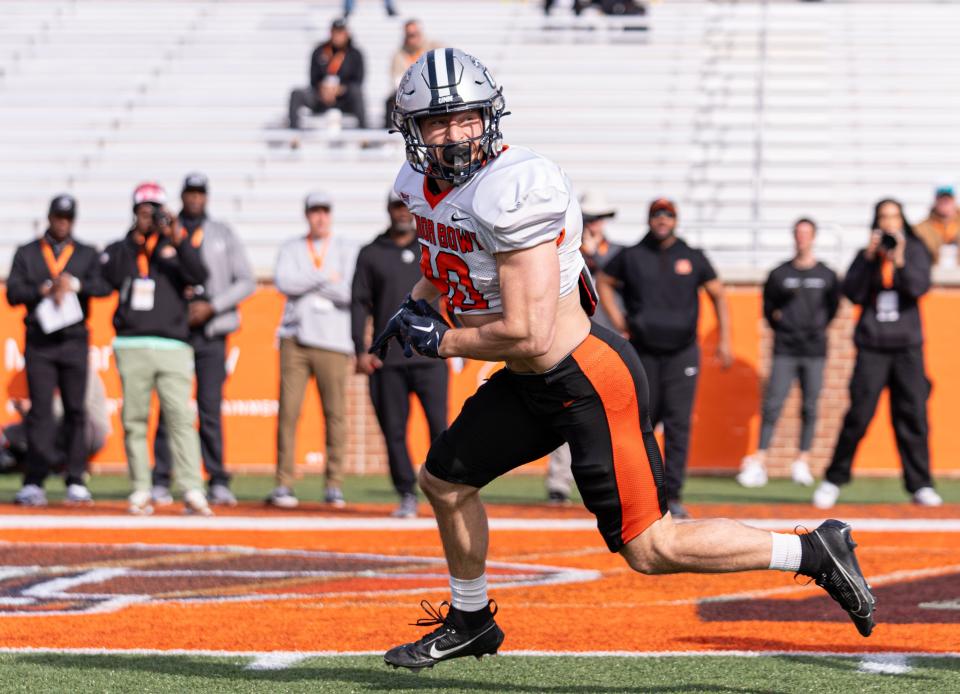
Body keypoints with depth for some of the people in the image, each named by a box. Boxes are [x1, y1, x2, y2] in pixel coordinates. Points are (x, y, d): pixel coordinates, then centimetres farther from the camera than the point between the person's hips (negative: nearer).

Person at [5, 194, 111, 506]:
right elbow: (13, 293, -2)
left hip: (74, 340, 1)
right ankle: (33, 483, -11)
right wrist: (47, 289, -15)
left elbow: (104, 287, -4)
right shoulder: (26, 254, 11)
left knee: (75, 410, 0)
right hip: (39, 341, -1)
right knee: (40, 410, -8)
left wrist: (74, 285, -19)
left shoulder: (87, 254, 13)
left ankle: (76, 482, 4)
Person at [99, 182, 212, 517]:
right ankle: (140, 492, 6)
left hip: (173, 347, -1)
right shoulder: (120, 249, 14)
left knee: (181, 418, -11)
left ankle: (192, 492, -17)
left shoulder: (176, 249, 12)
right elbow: (113, 276, -6)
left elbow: (198, 276, -6)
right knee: (134, 421, 1)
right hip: (132, 347, 1)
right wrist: (136, 239, -8)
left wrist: (177, 240, -16)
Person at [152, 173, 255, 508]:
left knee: (211, 409, -4)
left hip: (211, 332, 0)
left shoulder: (223, 234, 11)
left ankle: (218, 482, -1)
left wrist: (211, 307, -6)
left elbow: (246, 282, 6)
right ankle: (161, 482, -2)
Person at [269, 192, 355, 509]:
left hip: (333, 343, -1)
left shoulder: (346, 251, 9)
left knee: (335, 413, -4)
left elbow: (352, 291, -7)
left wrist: (307, 284, -5)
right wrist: (326, 278, -9)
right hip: (295, 340, 1)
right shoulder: (291, 249, 13)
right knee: (288, 411, -6)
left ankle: (334, 485, 3)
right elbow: (283, 282, -6)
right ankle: (284, 485, -4)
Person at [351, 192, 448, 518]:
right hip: (387, 359, 1)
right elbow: (359, 303, 8)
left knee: (439, 424, -10)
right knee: (394, 429, -1)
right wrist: (361, 350, -2)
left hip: (430, 355, -1)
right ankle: (407, 496, 6)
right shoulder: (371, 254, 10)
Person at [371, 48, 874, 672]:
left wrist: (442, 342, -14)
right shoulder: (425, 185, 2)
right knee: (445, 481, 21)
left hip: (590, 382, -9)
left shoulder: (513, 192, -27)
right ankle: (469, 622, 44)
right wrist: (413, 308, 7)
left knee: (650, 549, -7)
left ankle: (813, 553, 4)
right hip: (529, 386, 9)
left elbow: (527, 336, -28)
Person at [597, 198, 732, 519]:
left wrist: (724, 340, 6)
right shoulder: (631, 256, 5)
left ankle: (673, 496, -9)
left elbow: (718, 294, 13)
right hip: (644, 352, 0)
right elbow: (603, 282, 16)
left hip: (681, 351, 0)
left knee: (678, 425, -8)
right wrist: (617, 320, 4)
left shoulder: (692, 258, 6)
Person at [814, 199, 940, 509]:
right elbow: (853, 293, -2)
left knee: (913, 414, -3)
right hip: (872, 346, -1)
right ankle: (833, 480, 3)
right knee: (859, 414, -7)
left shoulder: (915, 252, 8)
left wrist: (899, 260, -20)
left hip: (907, 346, 1)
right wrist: (868, 259, -10)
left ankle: (920, 485, 2)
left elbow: (919, 287, -7)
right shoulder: (866, 256, 8)